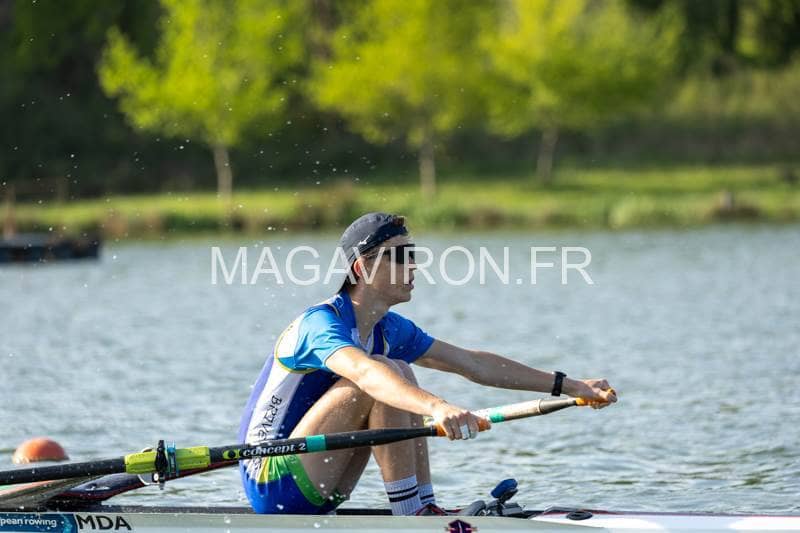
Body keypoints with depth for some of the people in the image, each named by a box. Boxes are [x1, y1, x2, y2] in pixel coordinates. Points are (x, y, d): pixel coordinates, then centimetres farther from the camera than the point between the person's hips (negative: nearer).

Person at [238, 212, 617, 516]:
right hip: (272, 486, -9)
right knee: (385, 375, -21)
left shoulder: (390, 330, 8)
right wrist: (437, 408, -57)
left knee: (401, 382, 3)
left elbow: (474, 364, 13)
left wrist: (569, 386, 10)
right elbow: (365, 372, -41)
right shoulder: (321, 324, -19)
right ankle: (409, 514, -19)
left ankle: (425, 505, -4)